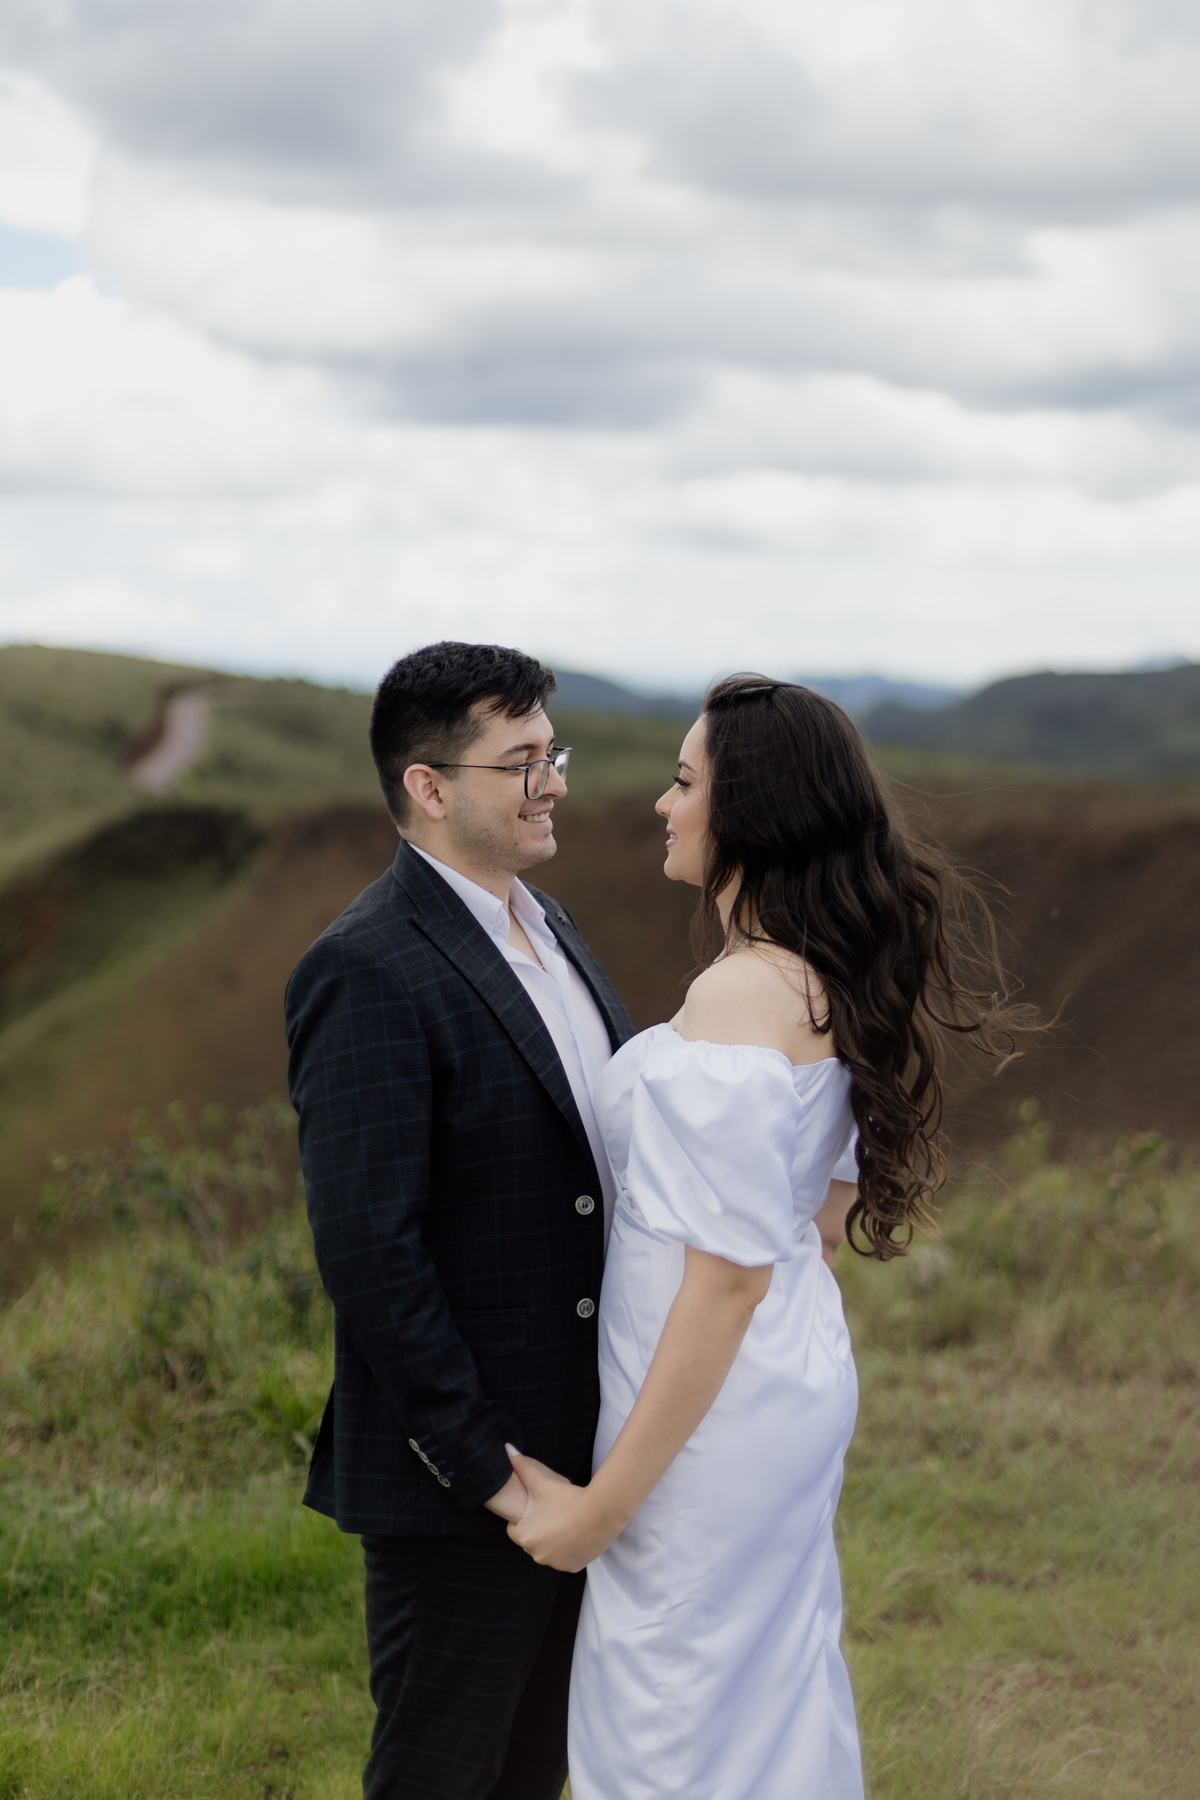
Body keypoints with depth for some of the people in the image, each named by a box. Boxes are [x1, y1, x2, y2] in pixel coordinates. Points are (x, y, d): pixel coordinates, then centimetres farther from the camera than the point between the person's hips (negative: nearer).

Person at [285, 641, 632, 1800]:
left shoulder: (541, 926, 9)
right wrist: (483, 1462, -21)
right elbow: (365, 1248, -23)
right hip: (457, 1479, -8)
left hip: (573, 1445, 8)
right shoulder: (368, 972, -20)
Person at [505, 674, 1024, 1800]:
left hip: (715, 1404, -9)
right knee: (779, 1701, 21)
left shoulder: (738, 1000, -24)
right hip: (801, 1372, 9)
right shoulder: (833, 981, 4)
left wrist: (606, 1499, -19)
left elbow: (728, 1276, -25)